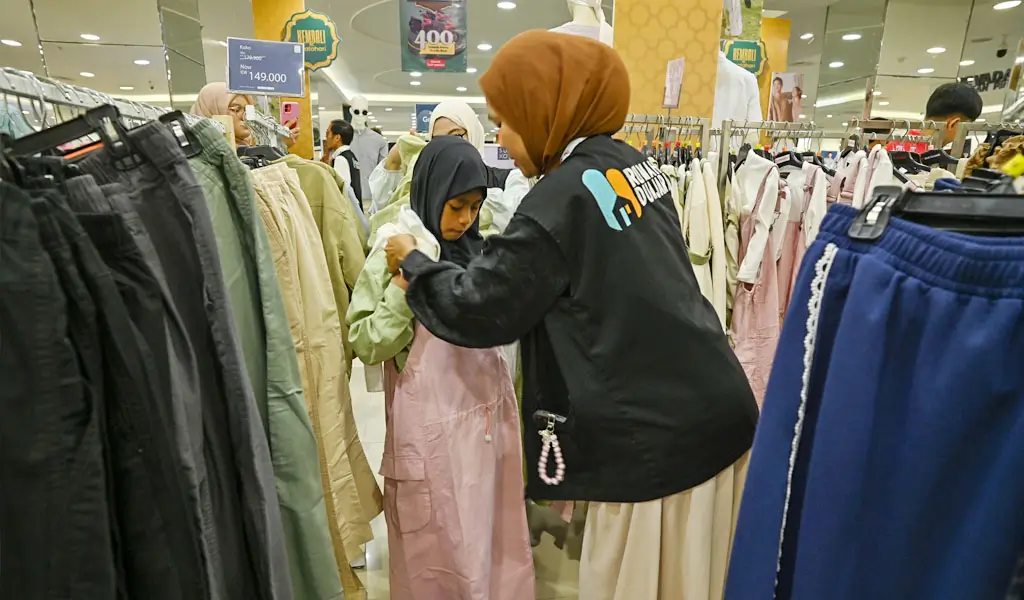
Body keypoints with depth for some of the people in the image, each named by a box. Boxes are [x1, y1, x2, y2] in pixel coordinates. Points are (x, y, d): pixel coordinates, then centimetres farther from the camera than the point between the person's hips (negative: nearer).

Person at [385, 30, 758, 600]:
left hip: (653, 437, -8)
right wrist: (506, 247, 19)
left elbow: (477, 308, -10)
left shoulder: (561, 197, -18)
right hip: (716, 410, 8)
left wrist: (412, 261, 6)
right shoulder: (631, 161, 7)